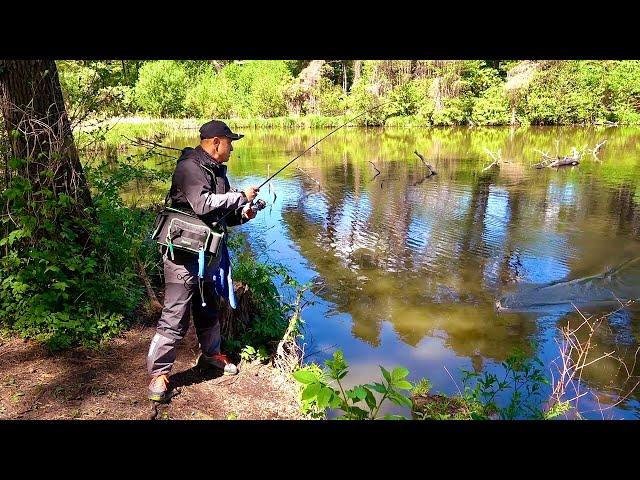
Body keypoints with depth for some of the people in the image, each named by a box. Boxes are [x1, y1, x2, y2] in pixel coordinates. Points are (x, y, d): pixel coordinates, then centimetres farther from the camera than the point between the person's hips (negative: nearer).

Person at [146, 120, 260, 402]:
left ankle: (210, 354, 41)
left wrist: (242, 215, -1)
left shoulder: (217, 171, 14)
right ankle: (159, 372, 7)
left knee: (208, 308, 23)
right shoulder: (189, 167, -15)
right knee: (175, 315, -6)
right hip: (184, 253, -9)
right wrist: (240, 196, -20)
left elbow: (222, 214, 20)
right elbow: (203, 204, -29)